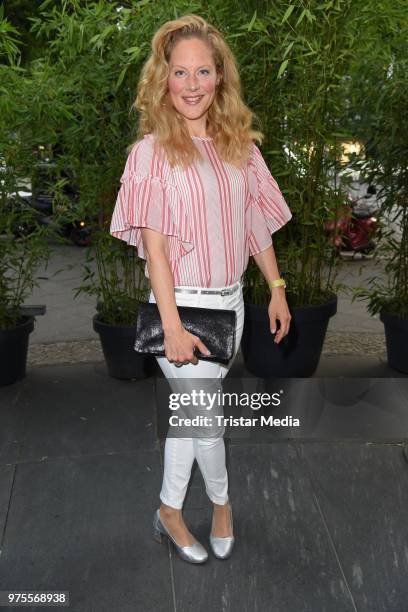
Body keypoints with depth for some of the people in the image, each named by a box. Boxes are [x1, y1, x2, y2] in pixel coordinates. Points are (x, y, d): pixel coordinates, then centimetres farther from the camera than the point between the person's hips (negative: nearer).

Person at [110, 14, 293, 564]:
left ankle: (170, 512, 33)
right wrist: (173, 325, -18)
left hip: (229, 302, 5)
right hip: (182, 304, -4)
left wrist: (278, 289, 7)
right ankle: (222, 502, 33)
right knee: (207, 419, 3)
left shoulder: (239, 145, 5)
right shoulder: (151, 150, -10)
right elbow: (154, 245, -14)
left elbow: (256, 224, 10)